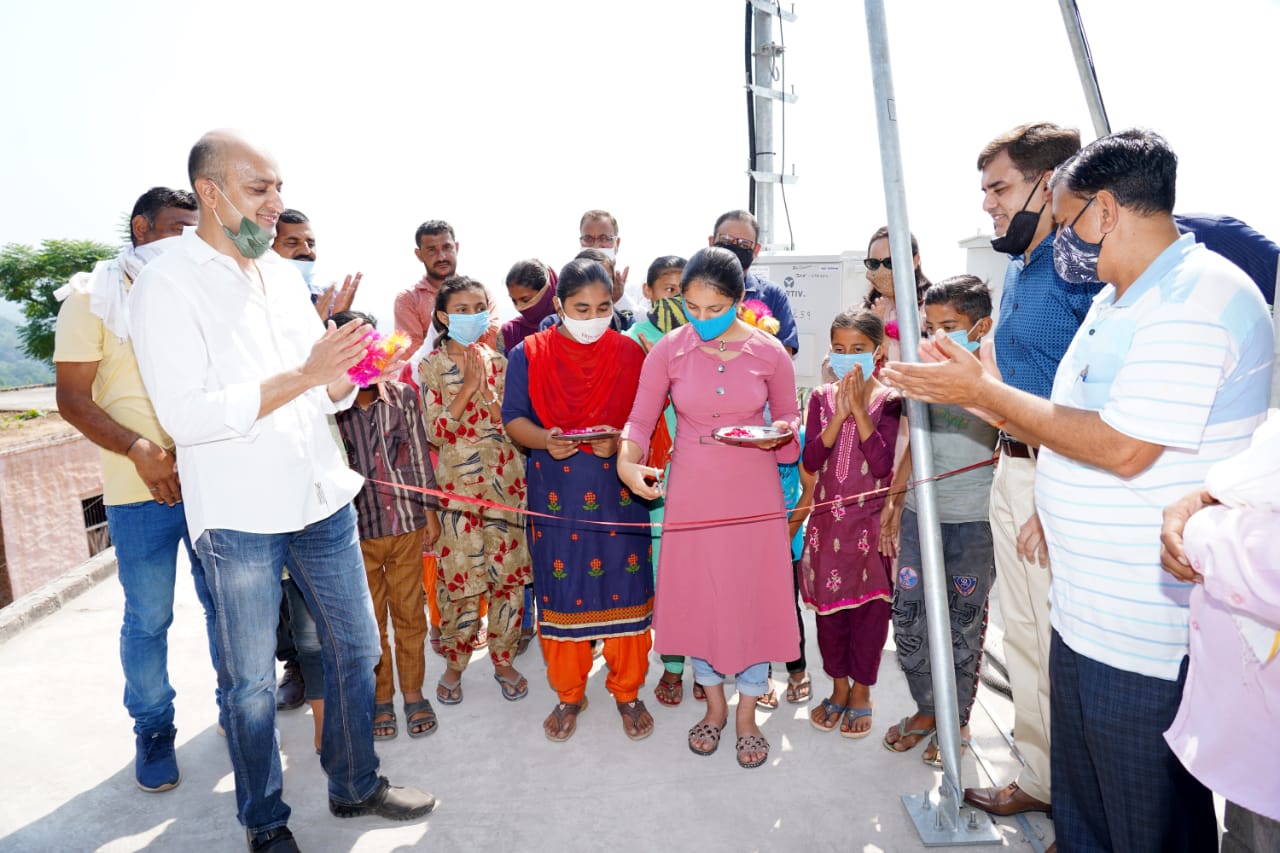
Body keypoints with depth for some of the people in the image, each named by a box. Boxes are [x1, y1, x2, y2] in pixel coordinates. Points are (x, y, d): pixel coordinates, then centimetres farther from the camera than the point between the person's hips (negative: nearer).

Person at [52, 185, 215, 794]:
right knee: (148, 619, 6)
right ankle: (153, 730, 25)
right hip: (141, 490, -3)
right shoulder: (93, 298, -1)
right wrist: (139, 450, -21)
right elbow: (73, 399, -6)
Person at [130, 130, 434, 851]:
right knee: (251, 682, 10)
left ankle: (356, 784, 36)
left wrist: (350, 375, -8)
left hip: (322, 497, 6)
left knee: (356, 647, 15)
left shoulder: (284, 275, 9)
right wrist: (304, 375, -22)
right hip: (239, 516, -6)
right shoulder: (167, 286, -10)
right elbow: (186, 415, -19)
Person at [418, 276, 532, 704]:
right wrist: (468, 387, -17)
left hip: (505, 482, 2)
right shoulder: (431, 367, 0)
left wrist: (485, 389, -15)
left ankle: (503, 659, 23)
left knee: (508, 572, 5)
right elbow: (435, 431, -9)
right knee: (458, 576, 2)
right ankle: (455, 662, 23)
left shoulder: (498, 362, 5)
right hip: (456, 484, -2)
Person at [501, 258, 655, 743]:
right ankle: (569, 694, 28)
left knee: (625, 589, 5)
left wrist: (620, 441, -19)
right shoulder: (529, 354, 2)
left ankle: (627, 690, 26)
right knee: (560, 592, 7)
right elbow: (513, 417, 1)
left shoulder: (630, 354, 3)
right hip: (555, 491, 0)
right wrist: (544, 440, -20)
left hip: (619, 489, 1)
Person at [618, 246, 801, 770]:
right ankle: (714, 704, 35)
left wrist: (780, 433, -17)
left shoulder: (770, 353, -5)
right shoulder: (668, 351, -5)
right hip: (691, 495, 1)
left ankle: (747, 714, 30)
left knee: (753, 599, 7)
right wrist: (627, 461, -22)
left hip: (753, 493, 0)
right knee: (696, 598, 10)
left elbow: (788, 419, 6)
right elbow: (641, 418, -3)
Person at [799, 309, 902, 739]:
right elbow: (810, 461, -7)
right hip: (828, 518, 3)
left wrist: (859, 409, -19)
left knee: (869, 606, 7)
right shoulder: (822, 397, 3)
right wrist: (839, 415, -18)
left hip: (872, 519, -3)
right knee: (829, 605, 11)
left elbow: (882, 464, -17)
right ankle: (839, 687, 30)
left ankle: (861, 691, 26)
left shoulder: (889, 401, -5)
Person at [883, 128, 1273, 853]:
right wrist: (973, 389, 7)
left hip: (1149, 637, -9)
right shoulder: (1117, 300, 14)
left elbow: (1122, 448, -25)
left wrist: (983, 391, -17)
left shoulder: (1197, 300, -19)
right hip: (1084, 618, 10)